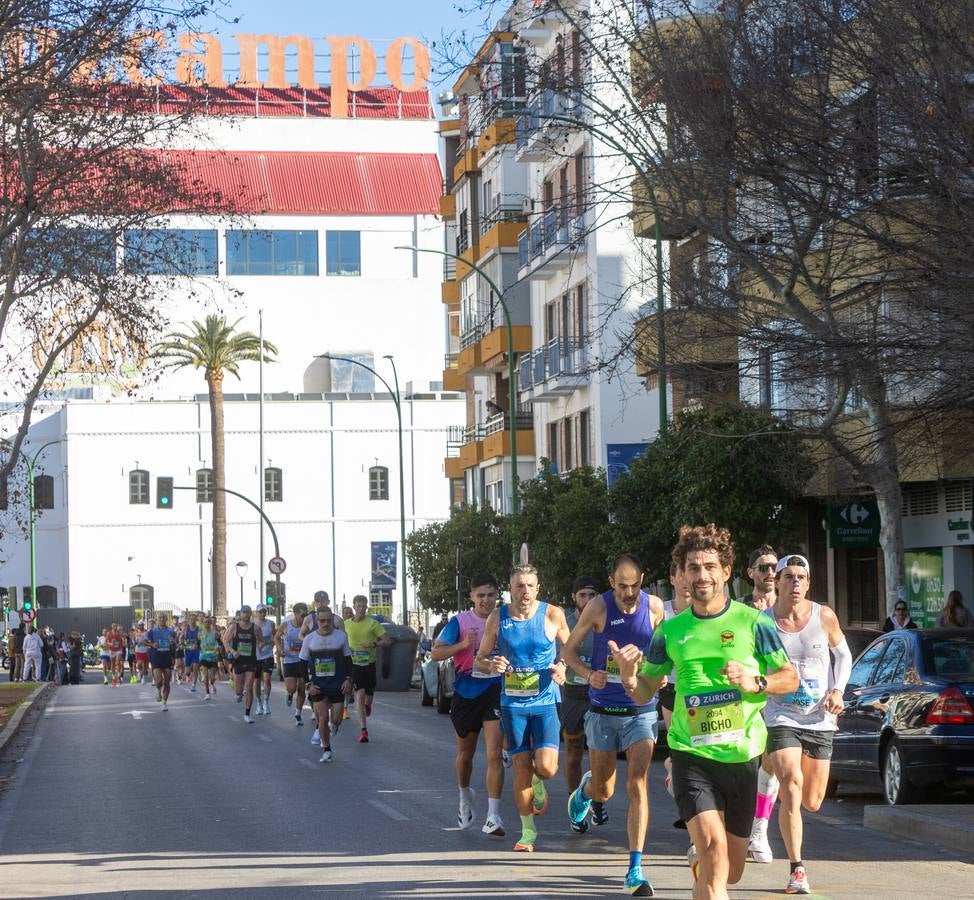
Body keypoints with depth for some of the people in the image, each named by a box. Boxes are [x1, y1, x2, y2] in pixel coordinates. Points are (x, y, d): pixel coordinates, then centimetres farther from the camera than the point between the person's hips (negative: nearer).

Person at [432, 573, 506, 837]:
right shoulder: (460, 621, -4)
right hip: (465, 694, 0)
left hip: (495, 693, 0)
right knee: (465, 754, 17)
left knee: (494, 754, -14)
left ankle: (493, 817, -15)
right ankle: (465, 798, 45)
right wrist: (463, 645, -23)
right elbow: (436, 653, -8)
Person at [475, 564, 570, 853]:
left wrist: (563, 666, -13)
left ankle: (538, 785, 25)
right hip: (512, 703, 1)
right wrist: (491, 665, -16)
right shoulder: (497, 618, 0)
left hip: (545, 701, -1)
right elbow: (480, 659, 7)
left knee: (546, 768, -13)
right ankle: (528, 830, 17)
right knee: (521, 768, 1)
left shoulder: (553, 615, -4)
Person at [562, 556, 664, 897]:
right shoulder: (598, 607, -10)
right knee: (603, 791, 10)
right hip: (603, 711, 0)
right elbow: (568, 650, 0)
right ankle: (585, 788, 49)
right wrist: (589, 674, -18)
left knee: (637, 786, -11)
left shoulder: (654, 607, -5)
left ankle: (635, 870, -9)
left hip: (641, 710, 0)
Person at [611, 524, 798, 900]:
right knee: (715, 848, -24)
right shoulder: (671, 630, 5)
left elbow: (790, 677, 4)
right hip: (692, 755, -1)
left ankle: (698, 859, 48)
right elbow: (644, 693, 12)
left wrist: (755, 682, -16)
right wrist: (628, 675, -10)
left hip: (743, 756, 1)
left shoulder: (754, 622, 0)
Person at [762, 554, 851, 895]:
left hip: (819, 719, 3)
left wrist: (838, 690, -4)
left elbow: (843, 654, 10)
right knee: (791, 788, -22)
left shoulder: (824, 617, -4)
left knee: (812, 802, 11)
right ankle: (797, 870, -16)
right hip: (781, 717, -3)